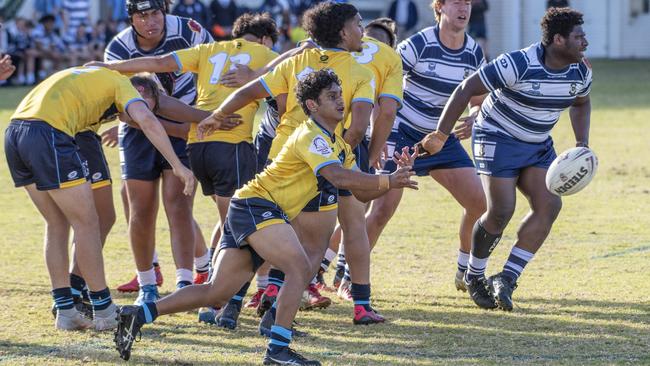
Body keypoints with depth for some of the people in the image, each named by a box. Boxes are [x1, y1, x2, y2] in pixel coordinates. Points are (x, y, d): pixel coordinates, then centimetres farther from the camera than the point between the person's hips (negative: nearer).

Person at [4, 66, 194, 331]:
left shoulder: (85, 74, 35)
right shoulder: (120, 83, 11)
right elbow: (147, 121, -5)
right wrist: (178, 166, -7)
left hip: (14, 133, 8)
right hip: (47, 133, -8)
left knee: (57, 224, 18)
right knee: (87, 224, 3)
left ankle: (65, 312, 19)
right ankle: (104, 313, 7)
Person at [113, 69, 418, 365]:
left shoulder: (338, 145, 18)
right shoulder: (310, 136, -13)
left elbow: (361, 192, 14)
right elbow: (338, 177, -29)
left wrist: (394, 178, -2)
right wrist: (387, 181, -26)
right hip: (255, 204, -10)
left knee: (216, 293, 8)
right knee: (300, 269, -24)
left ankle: (139, 315, 10)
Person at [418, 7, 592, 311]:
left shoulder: (580, 72, -6)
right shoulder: (519, 65, -27)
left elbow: (580, 103, 18)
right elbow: (466, 89, -21)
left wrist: (582, 144, 4)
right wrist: (441, 135, -20)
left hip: (538, 146, 7)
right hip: (498, 140, -6)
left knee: (549, 205, -14)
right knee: (501, 212, -13)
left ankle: (506, 279, -9)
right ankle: (474, 277, 13)